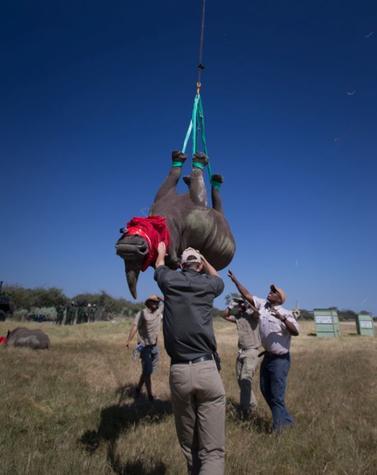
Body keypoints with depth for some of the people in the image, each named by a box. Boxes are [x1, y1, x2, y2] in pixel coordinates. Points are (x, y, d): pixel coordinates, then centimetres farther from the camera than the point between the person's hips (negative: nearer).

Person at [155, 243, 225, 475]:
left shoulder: (170, 280, 8)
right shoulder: (209, 283, 7)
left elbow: (159, 268, 34)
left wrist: (161, 252, 54)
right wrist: (202, 258, 48)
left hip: (179, 372, 2)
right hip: (207, 369, -2)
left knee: (189, 446, 18)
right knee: (213, 450, 2)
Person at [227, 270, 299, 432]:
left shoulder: (285, 313, -18)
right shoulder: (262, 304, -2)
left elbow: (295, 332, -29)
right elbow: (247, 295, 1)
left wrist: (283, 319, -43)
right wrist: (234, 279, -2)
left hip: (280, 359, -7)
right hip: (268, 356, 8)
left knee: (276, 395, 1)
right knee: (265, 390, 20)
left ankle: (279, 425, 22)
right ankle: (285, 419, 38)